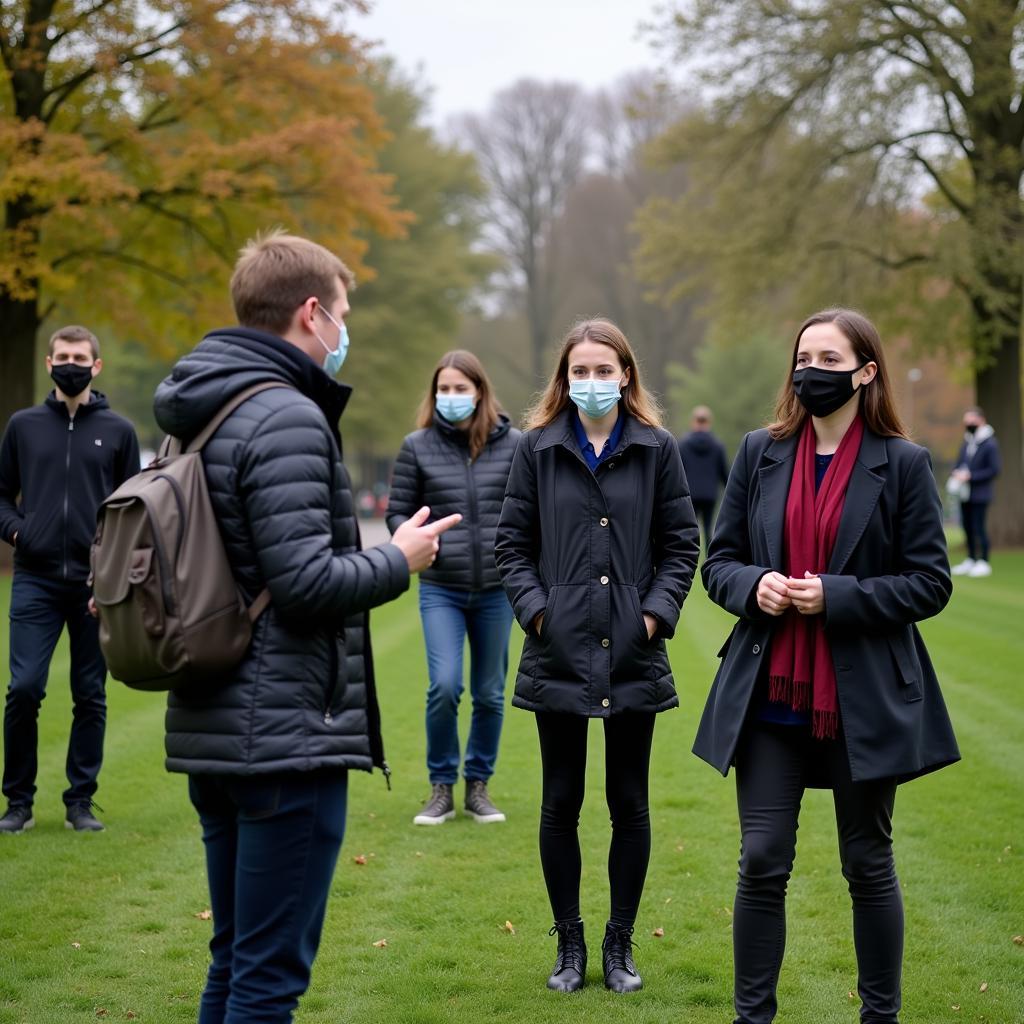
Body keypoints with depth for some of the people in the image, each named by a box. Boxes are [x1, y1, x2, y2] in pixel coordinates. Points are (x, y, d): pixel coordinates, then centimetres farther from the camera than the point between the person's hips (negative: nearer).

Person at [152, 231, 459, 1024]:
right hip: (287, 737, -9)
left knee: (235, 959, 18)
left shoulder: (198, 415, 12)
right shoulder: (287, 418, -16)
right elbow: (306, 581, -21)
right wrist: (400, 559, -5)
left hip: (213, 731, 9)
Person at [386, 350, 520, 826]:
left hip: (496, 589, 1)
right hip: (441, 589, -1)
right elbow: (397, 511, 5)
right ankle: (441, 788, 7)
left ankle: (478, 785, 27)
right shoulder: (418, 446, 0)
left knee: (490, 693, 9)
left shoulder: (511, 443, 1)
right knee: (444, 686, -12)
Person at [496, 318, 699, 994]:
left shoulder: (656, 449, 2)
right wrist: (535, 609, -8)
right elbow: (513, 544, 5)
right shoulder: (539, 448, 3)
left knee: (629, 804, 8)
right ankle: (570, 944, 21)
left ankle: (621, 943, 22)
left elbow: (681, 545, 4)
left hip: (633, 655, 0)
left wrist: (657, 613, -7)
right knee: (561, 804, 8)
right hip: (560, 653, 0)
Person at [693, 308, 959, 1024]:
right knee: (762, 863, 4)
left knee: (869, 865, 10)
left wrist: (836, 596, -17)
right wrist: (753, 585, -13)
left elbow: (930, 583, -5)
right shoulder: (761, 454, 6)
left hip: (864, 698, -2)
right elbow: (720, 562, 10)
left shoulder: (904, 464, -3)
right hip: (770, 695, 2)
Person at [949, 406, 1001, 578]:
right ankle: (971, 560, 22)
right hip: (965, 493, 7)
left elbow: (994, 470, -14)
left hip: (979, 494, -7)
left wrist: (970, 476, -17)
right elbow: (959, 463, 21)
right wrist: (957, 473, -3)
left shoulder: (990, 444, -11)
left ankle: (984, 562, 2)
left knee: (978, 527, -6)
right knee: (968, 527, 11)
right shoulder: (966, 443, 11)